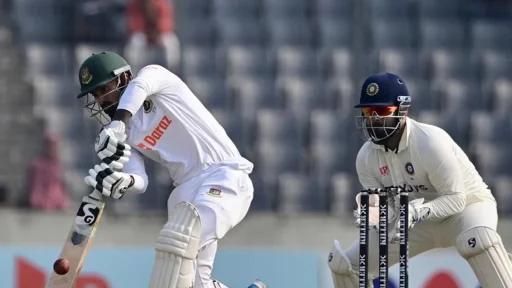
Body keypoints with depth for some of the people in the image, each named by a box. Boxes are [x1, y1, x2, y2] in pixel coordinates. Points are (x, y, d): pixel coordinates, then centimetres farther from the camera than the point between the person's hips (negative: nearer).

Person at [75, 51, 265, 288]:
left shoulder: (154, 75, 0)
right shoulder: (125, 135, 14)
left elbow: (139, 88, -25)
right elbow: (140, 181, -2)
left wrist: (116, 125, -41)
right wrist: (123, 182, -27)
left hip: (225, 177, -8)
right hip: (188, 190, 8)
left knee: (179, 236, -30)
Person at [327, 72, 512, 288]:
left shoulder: (430, 142, -28)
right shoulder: (366, 157, -10)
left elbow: (455, 199, -24)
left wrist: (420, 211, -42)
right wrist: (374, 213, -32)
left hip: (467, 204, -6)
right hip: (416, 221, 6)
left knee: (477, 238, -43)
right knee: (343, 262, -2)